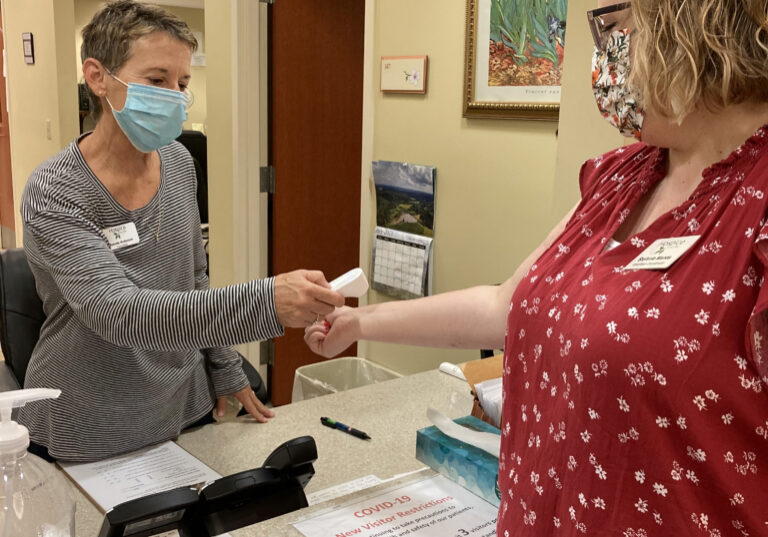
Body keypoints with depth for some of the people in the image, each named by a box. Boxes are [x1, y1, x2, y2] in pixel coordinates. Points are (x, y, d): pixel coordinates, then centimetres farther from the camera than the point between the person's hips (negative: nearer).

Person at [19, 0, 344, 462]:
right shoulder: (54, 193, -20)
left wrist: (225, 370, 10)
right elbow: (117, 313, -33)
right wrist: (265, 303, -44)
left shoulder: (179, 163, -2)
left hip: (184, 410, 6)